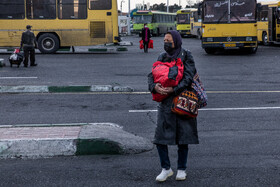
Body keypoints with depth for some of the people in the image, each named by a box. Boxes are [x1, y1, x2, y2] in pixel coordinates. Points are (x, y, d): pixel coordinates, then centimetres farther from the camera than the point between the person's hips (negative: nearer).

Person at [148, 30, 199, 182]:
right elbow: (152, 75, 2)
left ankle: (181, 169, 19)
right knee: (160, 137, -2)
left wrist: (174, 89, -26)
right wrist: (154, 86, -21)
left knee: (183, 137, 4)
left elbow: (188, 77, -14)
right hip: (165, 103, 4)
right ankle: (166, 168, 14)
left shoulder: (186, 56, -3)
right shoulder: (162, 57, 9)